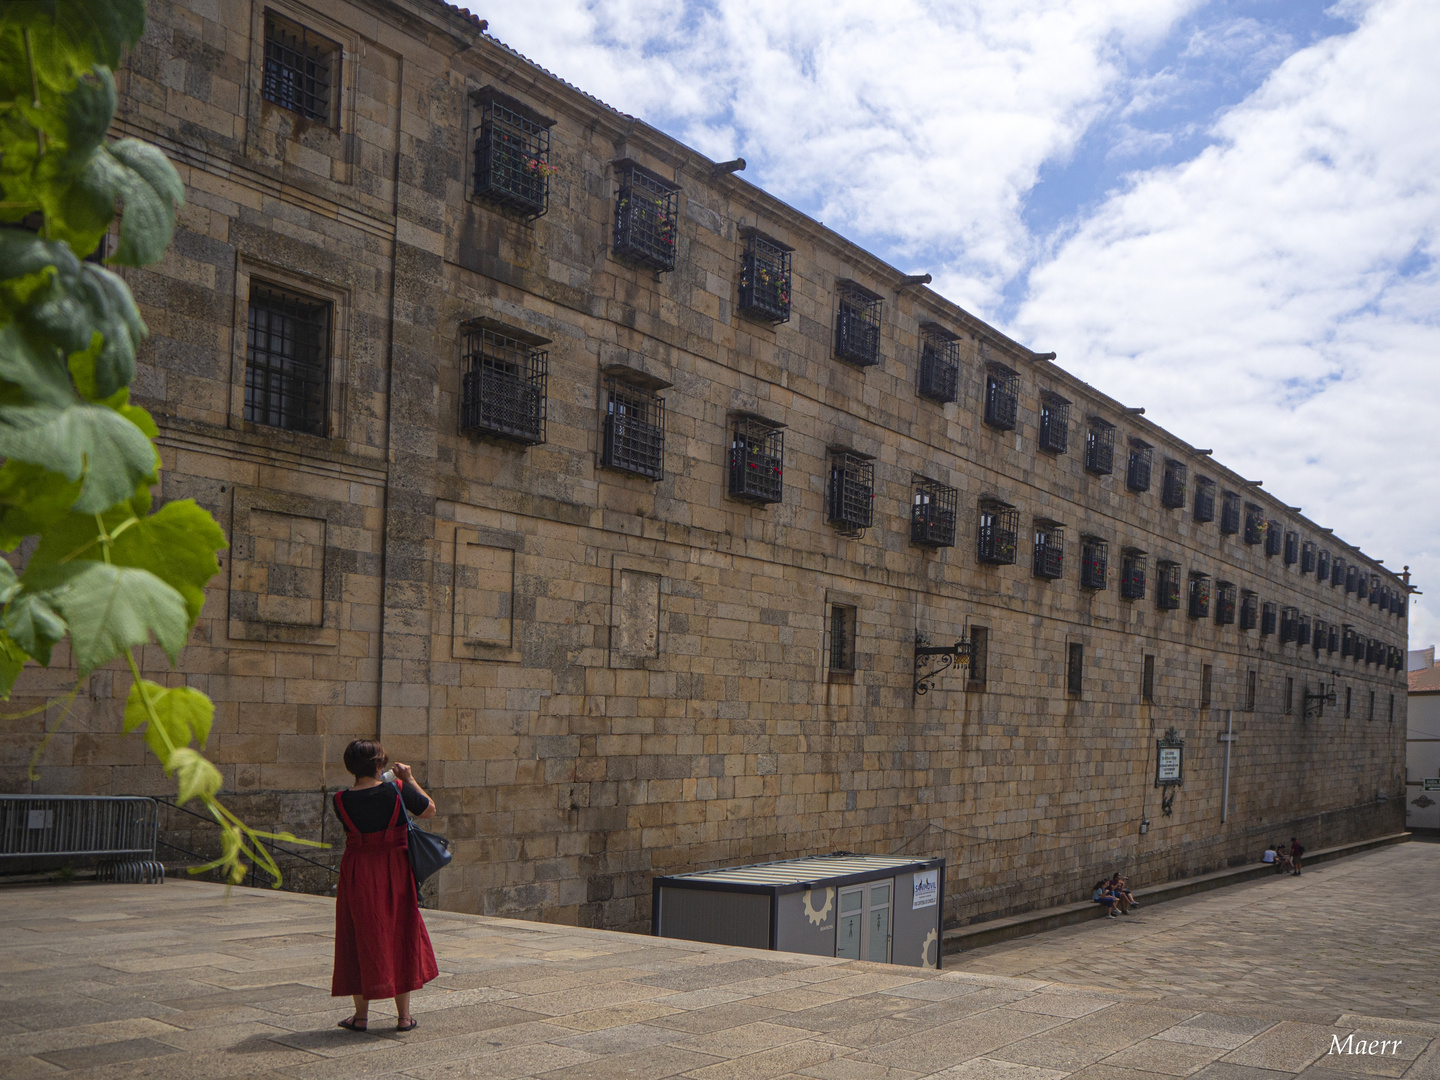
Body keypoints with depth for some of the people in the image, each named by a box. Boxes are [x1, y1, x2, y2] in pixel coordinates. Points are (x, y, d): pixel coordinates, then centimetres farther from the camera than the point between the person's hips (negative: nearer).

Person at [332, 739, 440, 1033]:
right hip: (394, 869, 0)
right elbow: (430, 810, 3)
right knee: (399, 936, 11)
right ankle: (403, 1016, 15)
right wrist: (410, 779, 11)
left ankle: (361, 1014, 16)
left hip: (357, 874, 0)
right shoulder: (397, 790, -11)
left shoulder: (342, 801, -10)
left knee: (360, 938, 11)